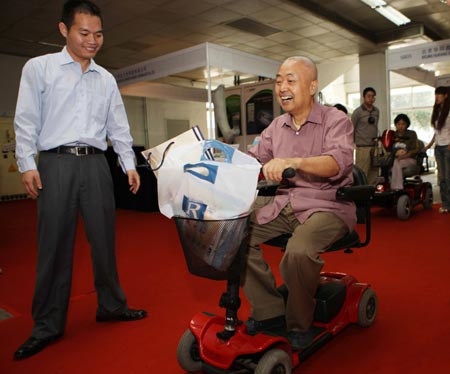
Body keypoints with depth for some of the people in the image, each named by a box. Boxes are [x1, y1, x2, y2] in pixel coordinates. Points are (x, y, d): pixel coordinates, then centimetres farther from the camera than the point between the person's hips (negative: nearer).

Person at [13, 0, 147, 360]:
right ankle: (48, 325, 14)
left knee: (104, 239, 8)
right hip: (57, 163, -3)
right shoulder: (39, 68, 4)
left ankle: (111, 306, 23)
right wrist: (27, 164, -9)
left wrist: (130, 164, 6)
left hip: (96, 164, 4)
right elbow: (26, 119, 0)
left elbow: (119, 126, 13)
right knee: (54, 245, 1)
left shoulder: (106, 79, 14)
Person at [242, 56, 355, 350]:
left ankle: (299, 325, -3)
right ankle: (269, 312, -2)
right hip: (283, 202, 6)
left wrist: (294, 162, -41)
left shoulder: (336, 121, -4)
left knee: (299, 251, -34)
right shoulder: (277, 126, 15)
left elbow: (341, 161, -23)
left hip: (327, 205, -5)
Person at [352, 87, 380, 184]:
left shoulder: (376, 111, 13)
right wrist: (353, 142, -2)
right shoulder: (358, 112, -4)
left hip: (374, 147, 6)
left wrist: (376, 138, 13)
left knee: (374, 173, 9)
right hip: (362, 147, -6)